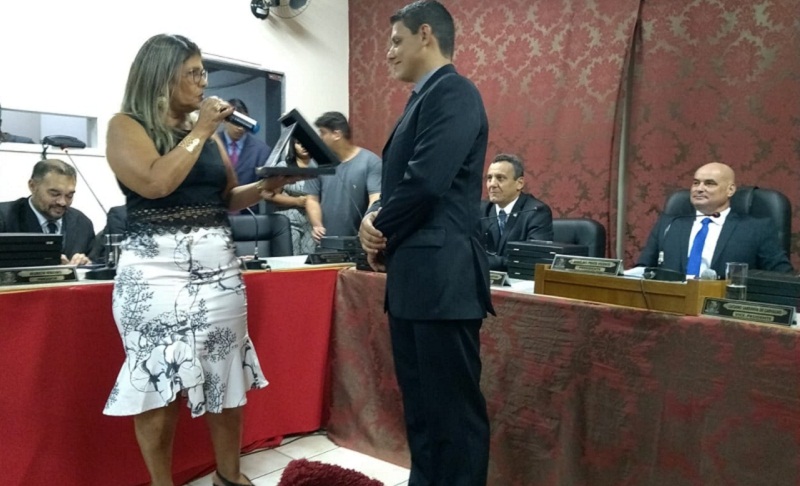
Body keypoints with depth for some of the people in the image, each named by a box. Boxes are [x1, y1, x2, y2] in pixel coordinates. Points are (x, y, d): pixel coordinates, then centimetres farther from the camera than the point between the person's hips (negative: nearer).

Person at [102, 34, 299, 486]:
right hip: (157, 271, -5)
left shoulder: (208, 131, 15)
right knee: (157, 384, 1)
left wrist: (267, 185, 0)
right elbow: (155, 182, -18)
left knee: (227, 379, 9)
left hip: (220, 267, 5)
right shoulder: (127, 125, -1)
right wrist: (199, 132, -10)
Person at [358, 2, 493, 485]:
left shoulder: (454, 92, -9)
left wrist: (381, 236, -5)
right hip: (414, 278, 10)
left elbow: (426, 181, -20)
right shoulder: (423, 99, 21)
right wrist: (374, 218, 0)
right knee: (420, 405, 18)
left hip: (441, 277, -10)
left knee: (454, 408, 0)